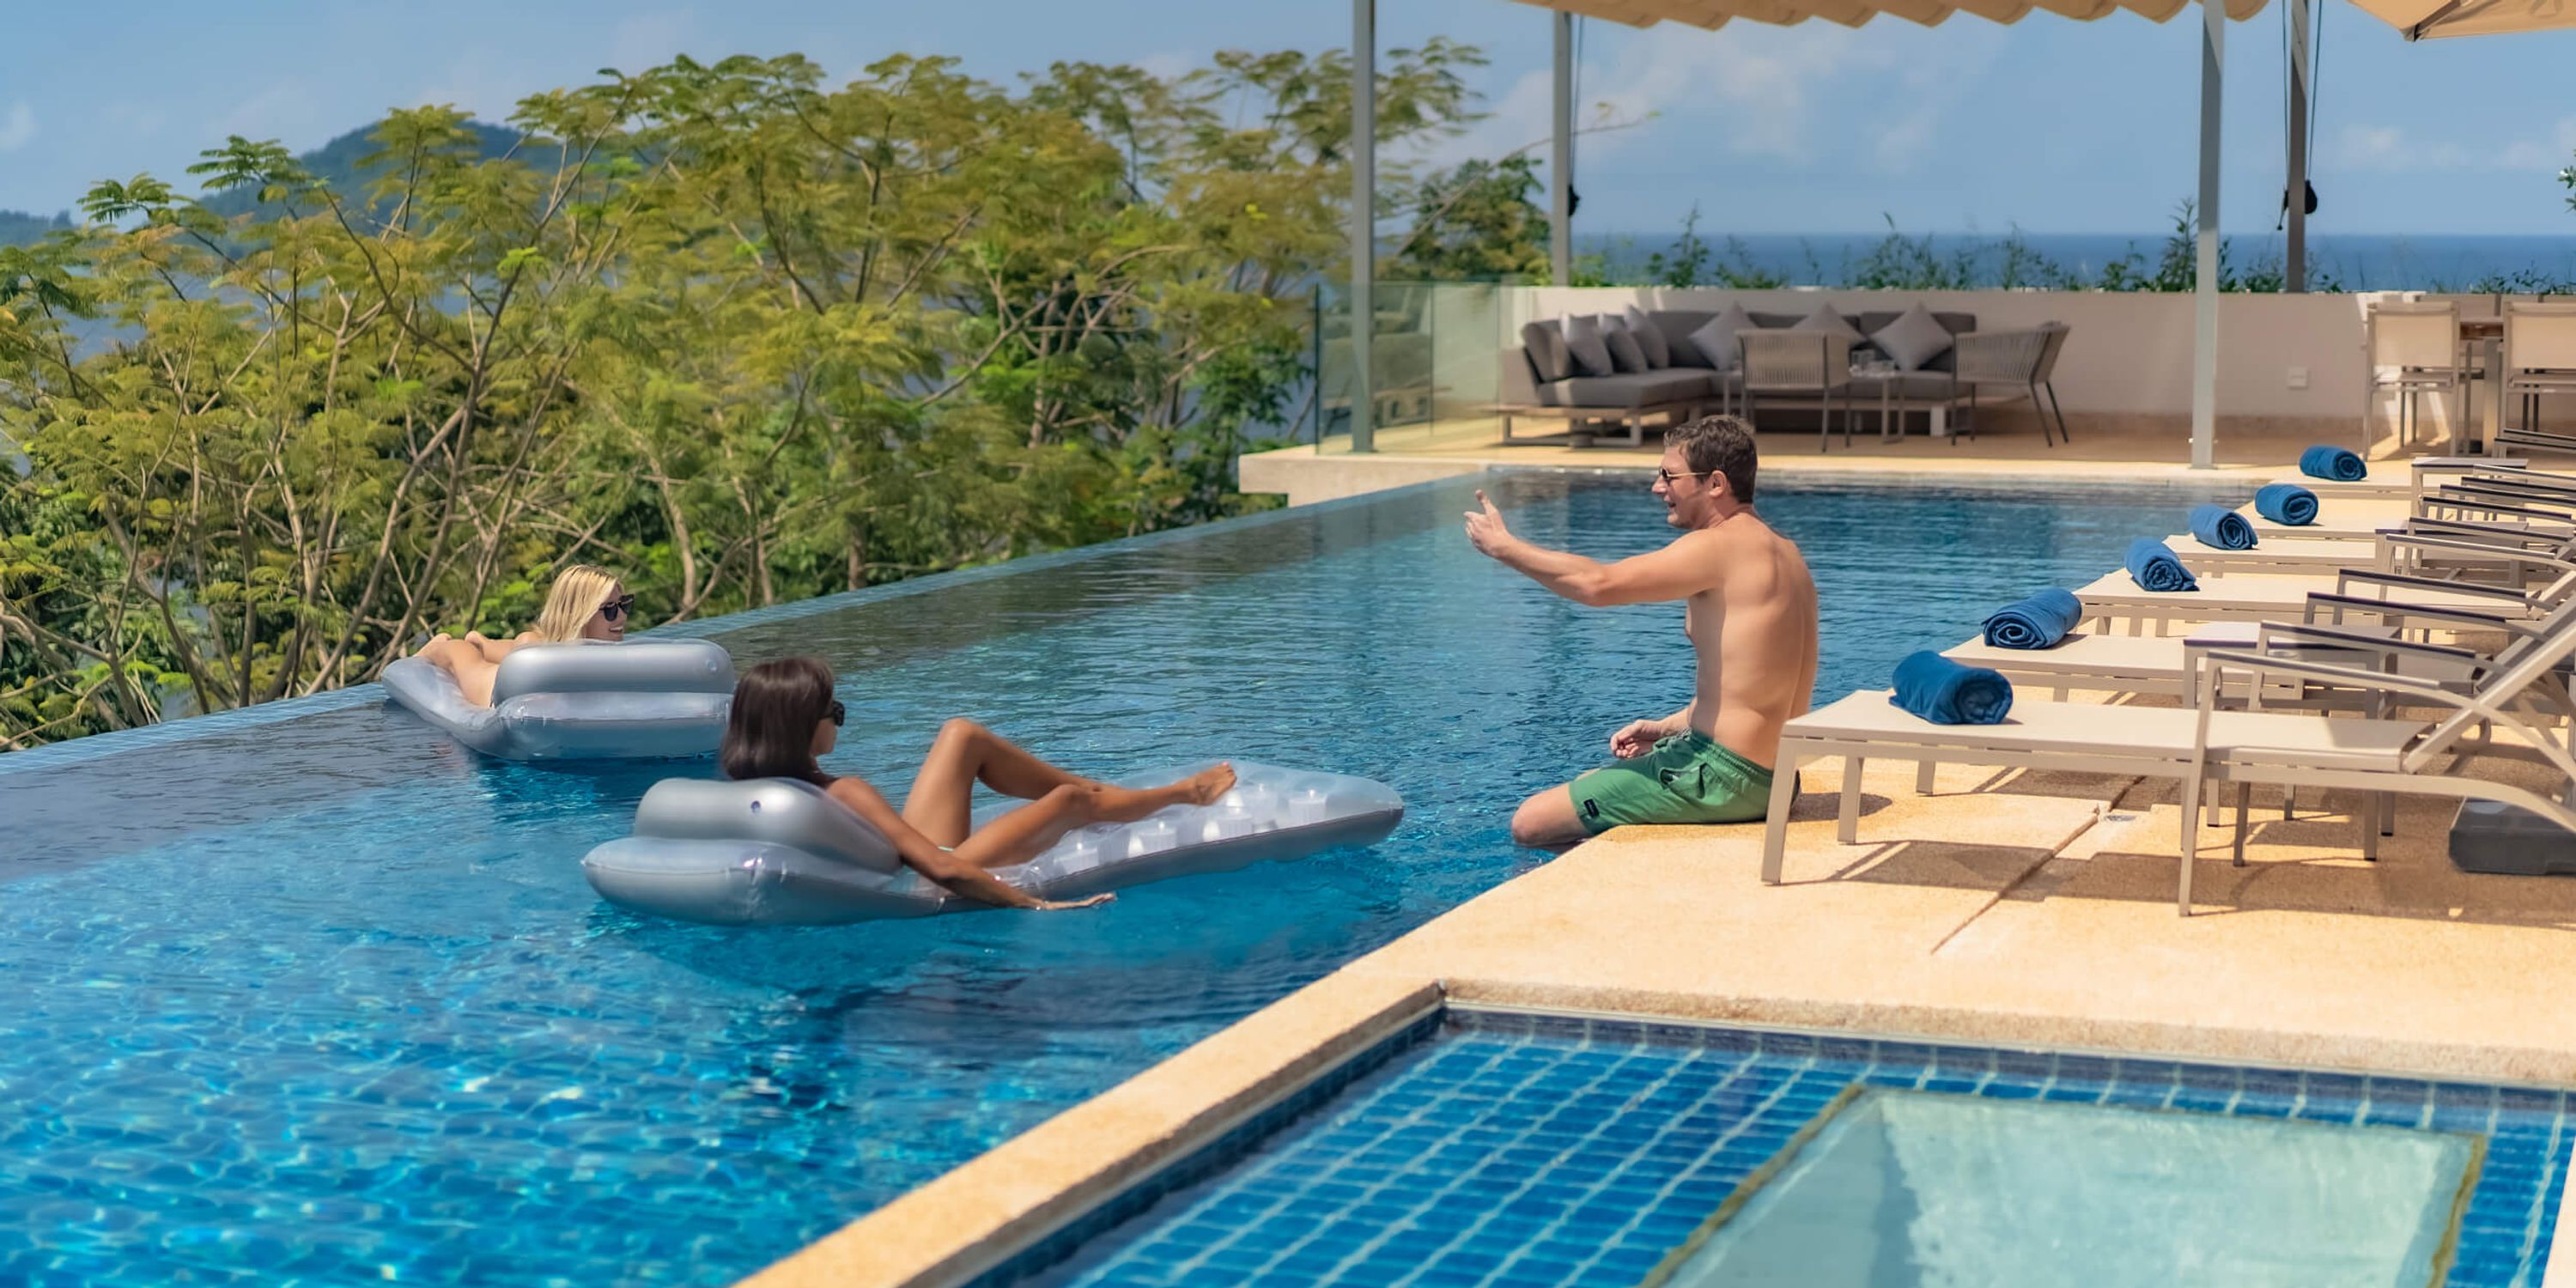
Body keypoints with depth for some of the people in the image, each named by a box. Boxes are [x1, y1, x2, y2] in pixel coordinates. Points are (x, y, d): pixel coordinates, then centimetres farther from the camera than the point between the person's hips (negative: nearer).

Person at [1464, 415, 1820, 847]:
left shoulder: (1721, 547, -17)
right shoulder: (1783, 553, 14)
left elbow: (1596, 584, -24)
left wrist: (1504, 546, -11)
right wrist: (1667, 728, 16)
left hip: (1722, 774, -11)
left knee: (1530, 823, -6)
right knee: (1582, 789, 29)